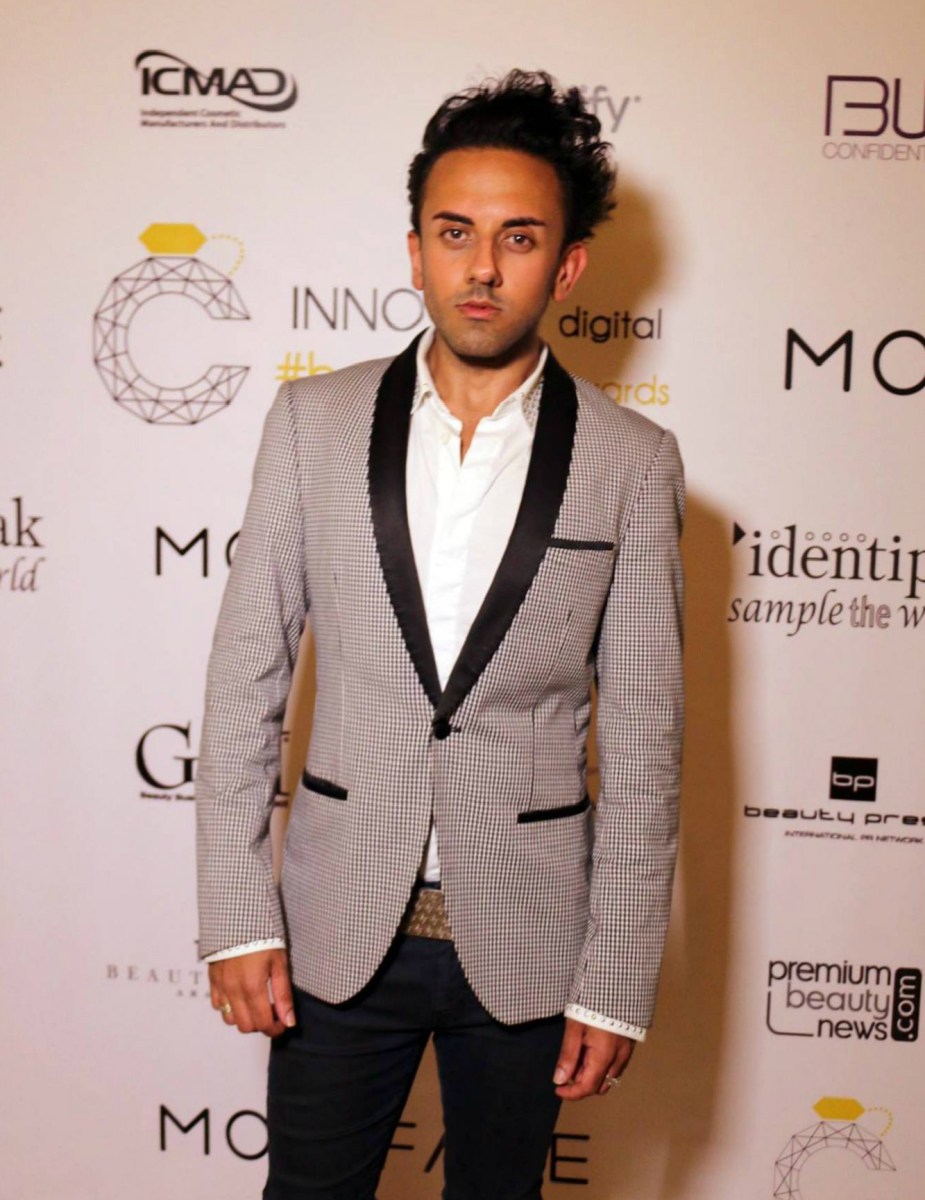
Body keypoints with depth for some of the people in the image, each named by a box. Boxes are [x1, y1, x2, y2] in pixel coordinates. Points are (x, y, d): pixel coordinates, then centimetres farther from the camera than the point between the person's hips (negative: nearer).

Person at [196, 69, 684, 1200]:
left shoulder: (631, 460, -6)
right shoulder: (312, 421, -3)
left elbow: (642, 739, -4)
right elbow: (245, 675, -1)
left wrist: (617, 979, -4)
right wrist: (236, 917, -4)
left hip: (526, 936, 0)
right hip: (338, 926, 1)